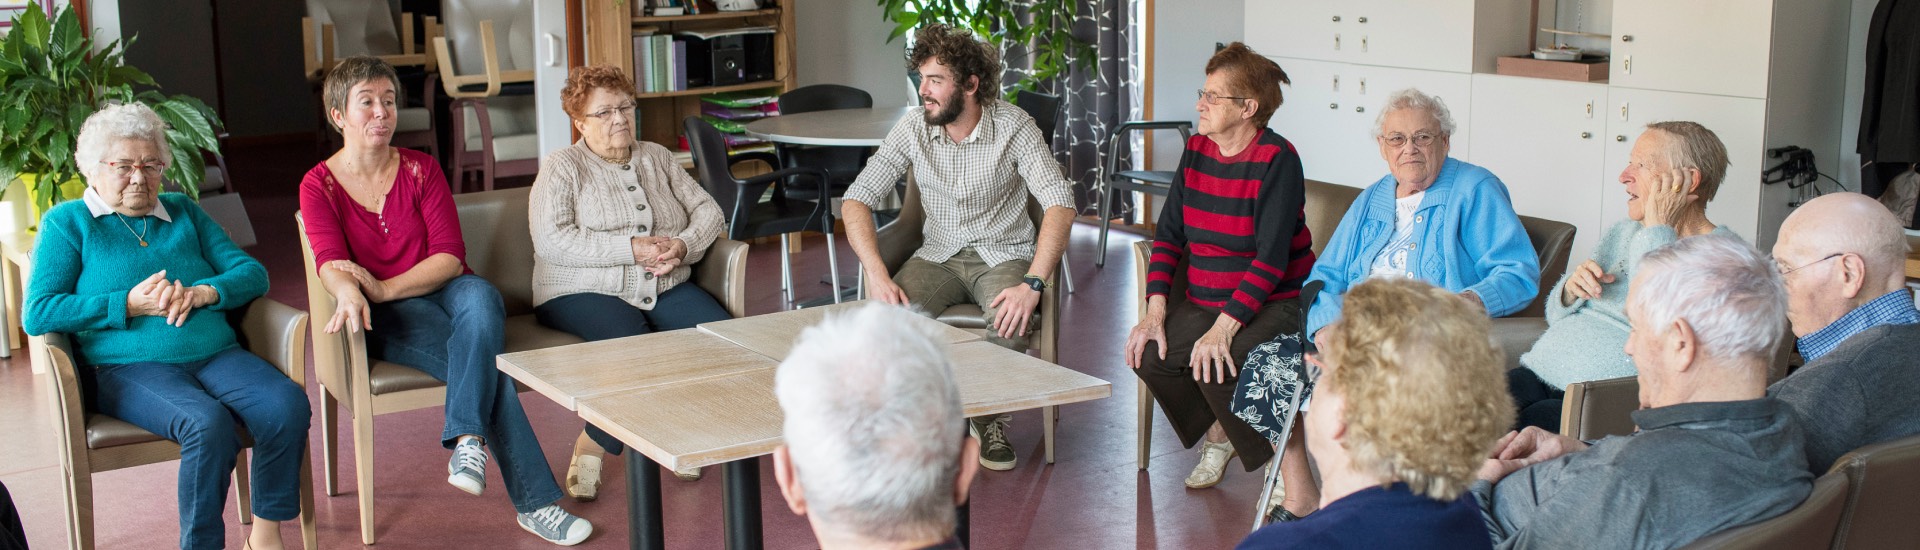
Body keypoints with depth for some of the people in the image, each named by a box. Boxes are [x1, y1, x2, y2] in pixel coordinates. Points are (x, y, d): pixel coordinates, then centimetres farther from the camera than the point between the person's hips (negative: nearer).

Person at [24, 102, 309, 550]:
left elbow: (252, 273, 14)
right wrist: (129, 304, -12)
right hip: (129, 367, -4)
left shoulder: (182, 212, 22)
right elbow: (37, 313, -3)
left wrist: (201, 292, -8)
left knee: (288, 404, -27)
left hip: (217, 356, 4)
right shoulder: (67, 223, 11)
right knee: (208, 422, -35)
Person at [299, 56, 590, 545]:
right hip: (388, 319, -3)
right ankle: (535, 501, -36)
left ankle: (466, 440, -45)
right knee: (486, 358, -31)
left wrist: (383, 288, -20)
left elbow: (450, 256, -4)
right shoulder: (319, 186, 4)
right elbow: (330, 261, -14)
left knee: (480, 299, -37)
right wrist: (348, 291, -40)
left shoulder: (421, 169, 7)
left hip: (445, 290, 3)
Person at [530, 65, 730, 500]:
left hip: (665, 289, 5)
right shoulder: (562, 167, 2)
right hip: (583, 292, -5)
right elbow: (551, 241, -13)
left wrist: (684, 245, -8)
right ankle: (591, 448, -17)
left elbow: (707, 210, 15)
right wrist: (632, 249, -17)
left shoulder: (656, 158, 18)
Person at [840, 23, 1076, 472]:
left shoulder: (1013, 127, -14)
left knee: (1011, 320, -34)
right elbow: (857, 200, -6)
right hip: (940, 254, 3)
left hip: (1002, 255, -2)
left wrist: (1032, 285, -34)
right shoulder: (913, 128, -5)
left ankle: (992, 422, -7)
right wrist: (878, 277, -23)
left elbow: (1060, 205, -21)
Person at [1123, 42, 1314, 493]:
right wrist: (1155, 312, -7)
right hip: (1203, 302, 7)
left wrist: (1223, 328, -29)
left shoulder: (1277, 160, -15)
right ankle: (1217, 435, 11)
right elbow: (1168, 235, 5)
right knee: (1147, 354, -16)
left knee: (1215, 366, -30)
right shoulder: (1197, 151, 5)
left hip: (1273, 304, -6)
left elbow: (1271, 258, -21)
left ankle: (1279, 457, -2)